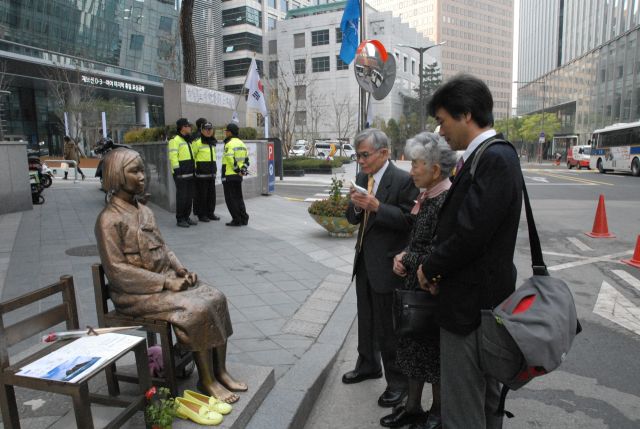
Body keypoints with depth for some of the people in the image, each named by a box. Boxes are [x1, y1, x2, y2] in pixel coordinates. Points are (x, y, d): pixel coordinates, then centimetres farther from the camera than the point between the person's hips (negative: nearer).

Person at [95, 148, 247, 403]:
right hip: (137, 293, -7)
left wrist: (181, 270, -3)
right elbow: (117, 270, -19)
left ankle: (220, 371, -2)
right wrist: (166, 282, -21)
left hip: (166, 279, 8)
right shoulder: (109, 220, -14)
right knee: (196, 310, -25)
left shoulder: (144, 211, 10)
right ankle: (207, 380, -7)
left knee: (215, 298, -11)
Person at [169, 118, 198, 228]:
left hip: (190, 173, 9)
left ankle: (187, 217, 21)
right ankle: (180, 219, 3)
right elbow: (173, 156, -16)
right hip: (181, 175, -9)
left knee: (189, 197, 11)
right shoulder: (175, 140, -8)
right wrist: (177, 169, -20)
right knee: (181, 197, -5)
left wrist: (194, 169, 20)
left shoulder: (189, 141, 20)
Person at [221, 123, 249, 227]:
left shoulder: (229, 144, -13)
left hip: (229, 175, -8)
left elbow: (231, 159, -23)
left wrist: (237, 170, -15)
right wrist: (243, 169, 7)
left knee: (230, 198, -1)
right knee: (238, 197, 16)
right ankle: (244, 218, 16)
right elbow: (246, 159, 14)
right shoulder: (241, 143, 14)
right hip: (238, 176, 8)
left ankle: (237, 220, -1)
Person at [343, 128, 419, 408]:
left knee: (388, 325, 2)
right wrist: (355, 206, -14)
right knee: (366, 318, 22)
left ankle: (397, 381, 21)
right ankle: (368, 365, 42)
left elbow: (410, 220, -20)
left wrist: (377, 206, -28)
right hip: (364, 260, 8)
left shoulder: (403, 180, -14)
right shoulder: (361, 178, 7)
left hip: (387, 264, -7)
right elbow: (353, 219, 8)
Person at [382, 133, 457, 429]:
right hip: (416, 286, 8)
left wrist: (406, 259, -11)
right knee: (414, 346, 18)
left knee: (433, 352, 10)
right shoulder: (427, 196, 5)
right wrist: (403, 256, -2)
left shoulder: (447, 200, -22)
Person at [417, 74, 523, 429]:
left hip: (472, 302, -10)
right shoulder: (491, 156, 9)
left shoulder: (494, 159, -21)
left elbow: (470, 234, -25)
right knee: (486, 395, 25)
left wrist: (430, 268, -9)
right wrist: (439, 270, 2)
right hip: (483, 297, 10)